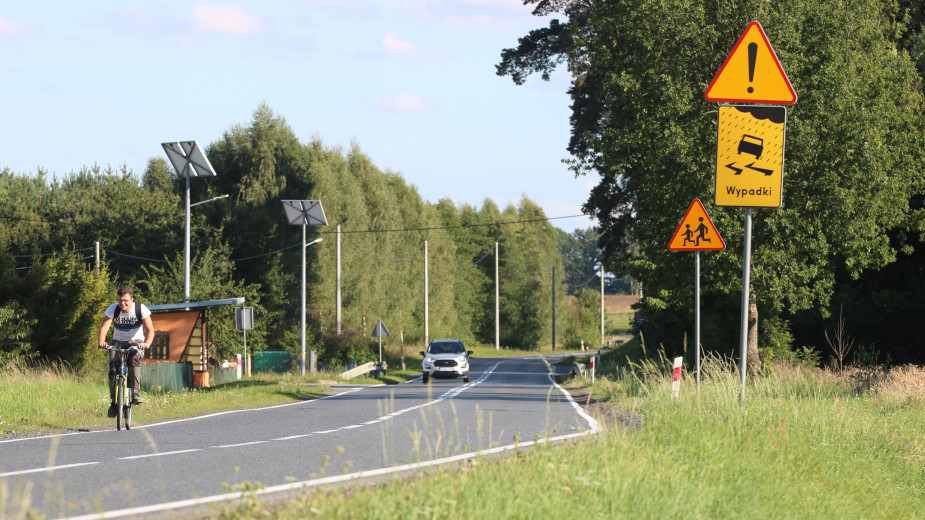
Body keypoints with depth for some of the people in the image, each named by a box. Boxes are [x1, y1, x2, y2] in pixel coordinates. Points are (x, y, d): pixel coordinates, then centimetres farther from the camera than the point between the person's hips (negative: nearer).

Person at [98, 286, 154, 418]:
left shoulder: (141, 309, -18)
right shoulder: (113, 309, -14)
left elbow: (150, 329, -24)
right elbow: (104, 327, -24)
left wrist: (146, 344, -44)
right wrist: (101, 342, -44)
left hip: (136, 342, -2)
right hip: (118, 342, 2)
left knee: (135, 359, -35)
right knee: (113, 367, -20)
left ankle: (135, 393, -32)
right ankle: (113, 402, -7)